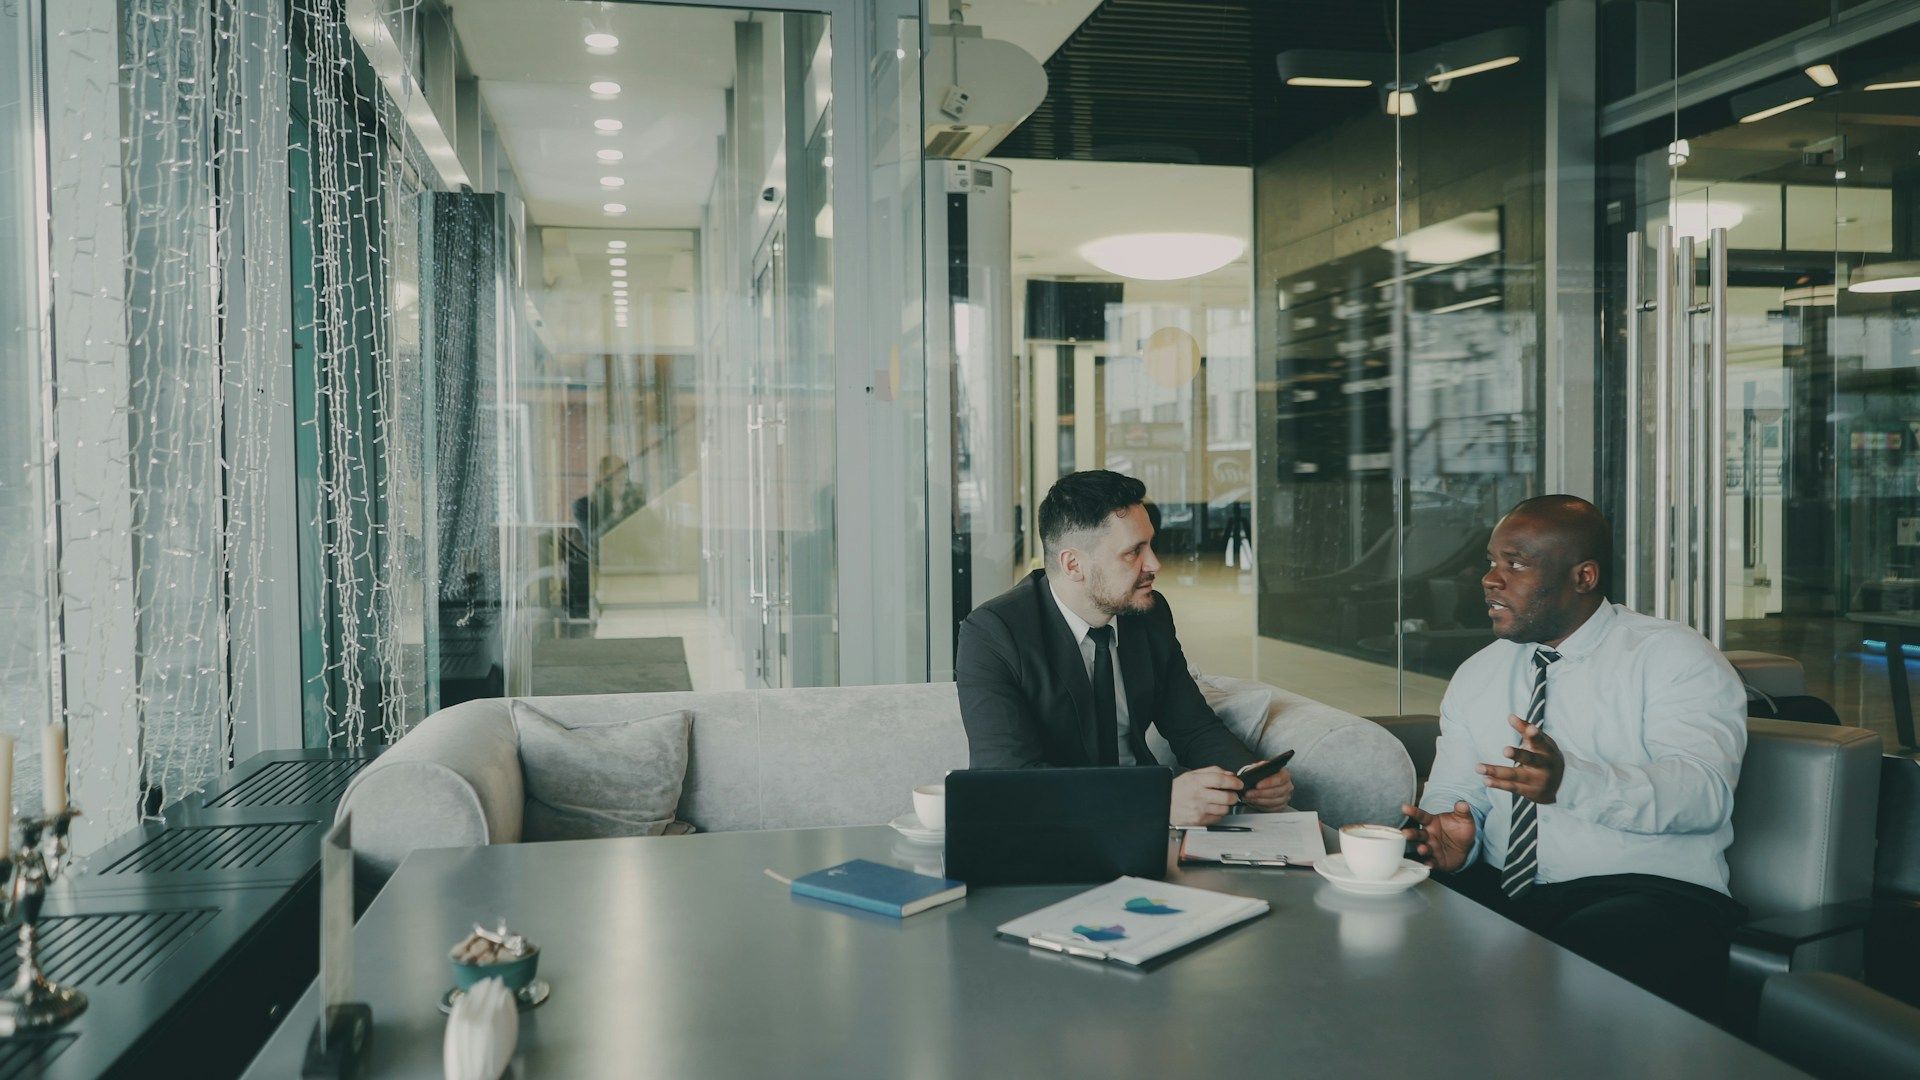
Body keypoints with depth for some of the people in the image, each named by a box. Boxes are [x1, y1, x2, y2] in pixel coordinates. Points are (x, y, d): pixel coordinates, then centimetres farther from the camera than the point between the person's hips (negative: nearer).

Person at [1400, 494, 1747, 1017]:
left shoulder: (1674, 656, -2)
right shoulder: (1476, 675, 15)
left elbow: (1704, 791, -17)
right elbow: (1452, 795, 11)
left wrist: (1571, 781, -34)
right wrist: (1450, 837, -15)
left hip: (1650, 892, -4)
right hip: (1498, 894, 5)